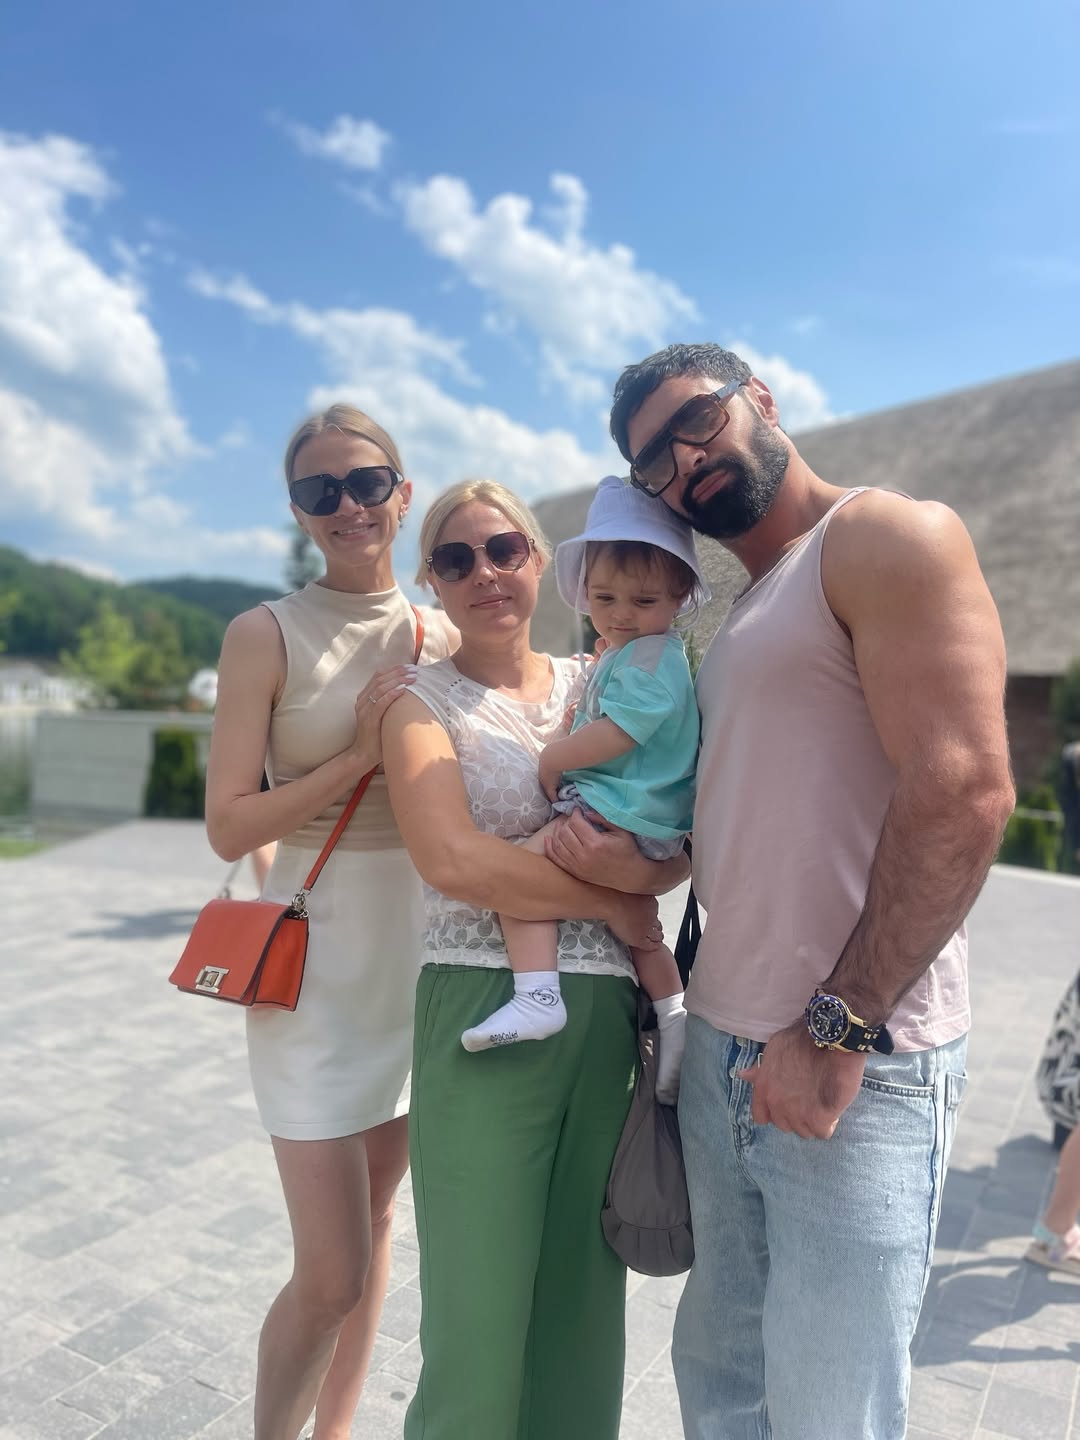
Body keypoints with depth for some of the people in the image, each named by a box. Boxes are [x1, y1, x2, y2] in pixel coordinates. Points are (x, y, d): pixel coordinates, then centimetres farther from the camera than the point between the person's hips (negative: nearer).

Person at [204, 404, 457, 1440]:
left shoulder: (442, 638, 4)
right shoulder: (267, 635, -8)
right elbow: (229, 827, -11)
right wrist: (360, 755, -18)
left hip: (423, 955, 5)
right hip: (317, 960, -4)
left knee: (375, 1218, 19)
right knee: (330, 1276, -1)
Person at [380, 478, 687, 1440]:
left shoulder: (602, 686, 11)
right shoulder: (423, 702, 0)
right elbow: (453, 862, -15)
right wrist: (614, 901, -10)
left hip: (608, 1021, 4)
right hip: (482, 1016, -3)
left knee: (583, 1311, 14)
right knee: (479, 1320, 4)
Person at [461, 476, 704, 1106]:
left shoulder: (651, 659, -16)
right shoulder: (621, 653, 17)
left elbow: (611, 735, -25)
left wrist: (551, 762, -12)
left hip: (623, 813, -11)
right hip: (632, 817, 11)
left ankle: (536, 995, -21)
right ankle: (675, 1017, 33)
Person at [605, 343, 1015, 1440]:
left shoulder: (888, 536, -8)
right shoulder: (741, 619, 19)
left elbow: (965, 791, -18)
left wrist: (839, 1029, -19)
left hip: (853, 1061, -8)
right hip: (723, 1048, 8)